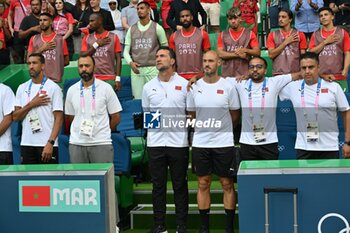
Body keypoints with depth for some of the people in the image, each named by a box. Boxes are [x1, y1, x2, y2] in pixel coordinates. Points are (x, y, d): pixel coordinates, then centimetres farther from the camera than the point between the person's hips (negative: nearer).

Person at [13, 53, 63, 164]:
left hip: (47, 144, -4)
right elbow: (15, 117, 7)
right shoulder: (22, 88, 11)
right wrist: (31, 104, -9)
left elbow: (59, 118, -7)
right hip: (26, 144, 4)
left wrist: (50, 143, -17)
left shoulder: (53, 87, -3)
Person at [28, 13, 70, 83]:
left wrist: (55, 65, -3)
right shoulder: (34, 39, 8)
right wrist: (42, 49, -7)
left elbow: (66, 61, 6)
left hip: (55, 80, -2)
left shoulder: (60, 39, 1)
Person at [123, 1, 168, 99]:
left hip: (153, 69, -3)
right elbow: (126, 50, 10)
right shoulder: (131, 29, 10)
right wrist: (130, 62, -8)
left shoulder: (157, 28, 2)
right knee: (138, 99, 5)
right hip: (136, 70, 3)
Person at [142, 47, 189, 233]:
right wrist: (152, 127, 7)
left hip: (179, 142, -2)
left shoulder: (184, 84, 1)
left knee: (180, 185, 5)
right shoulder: (149, 87, 10)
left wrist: (190, 135, -3)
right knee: (158, 185, 7)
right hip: (155, 143, 3)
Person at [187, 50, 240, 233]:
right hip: (200, 143, 2)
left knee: (227, 184, 4)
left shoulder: (228, 87, -3)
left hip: (224, 143, -2)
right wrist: (202, 128, 11)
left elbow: (235, 114, 6)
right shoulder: (194, 87, 2)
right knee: (203, 184, 8)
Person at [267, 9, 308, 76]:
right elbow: (271, 54, -3)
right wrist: (285, 42, -6)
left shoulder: (299, 35, 6)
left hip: (295, 73, 0)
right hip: (278, 74, 0)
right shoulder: (272, 35, 8)